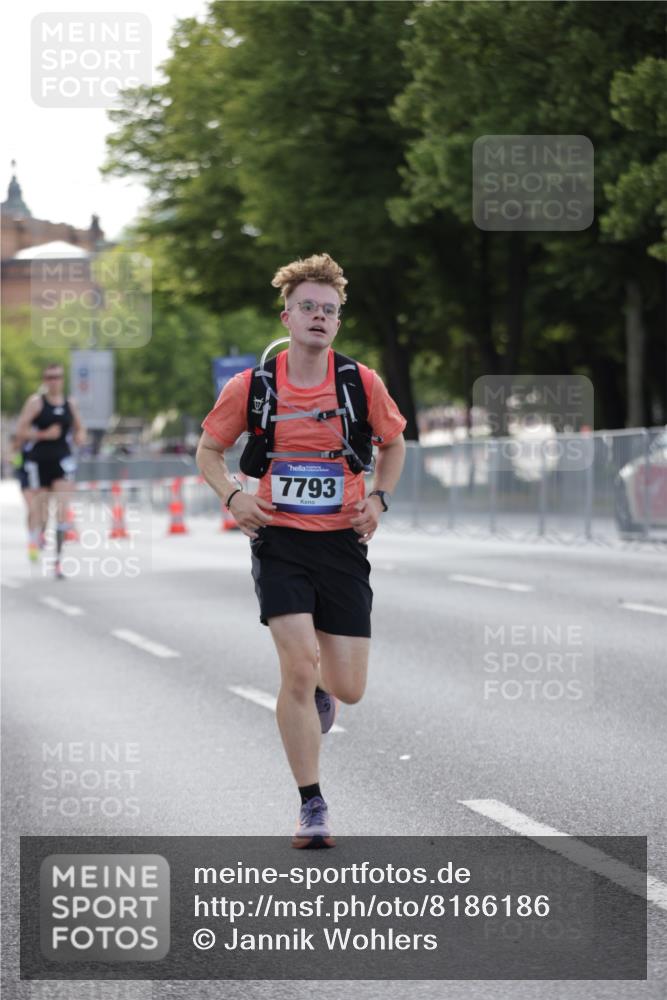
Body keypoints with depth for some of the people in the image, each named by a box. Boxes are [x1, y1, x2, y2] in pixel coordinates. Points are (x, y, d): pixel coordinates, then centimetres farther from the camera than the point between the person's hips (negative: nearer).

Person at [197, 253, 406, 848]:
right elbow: (210, 449, 10)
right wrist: (233, 496, -8)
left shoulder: (363, 383, -2)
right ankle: (312, 806, -5)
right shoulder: (250, 386, -4)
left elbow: (393, 444, 15)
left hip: (343, 542, 2)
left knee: (348, 688, 1)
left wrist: (378, 500, -1)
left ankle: (319, 694, 43)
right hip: (279, 539, -1)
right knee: (299, 665, -18)